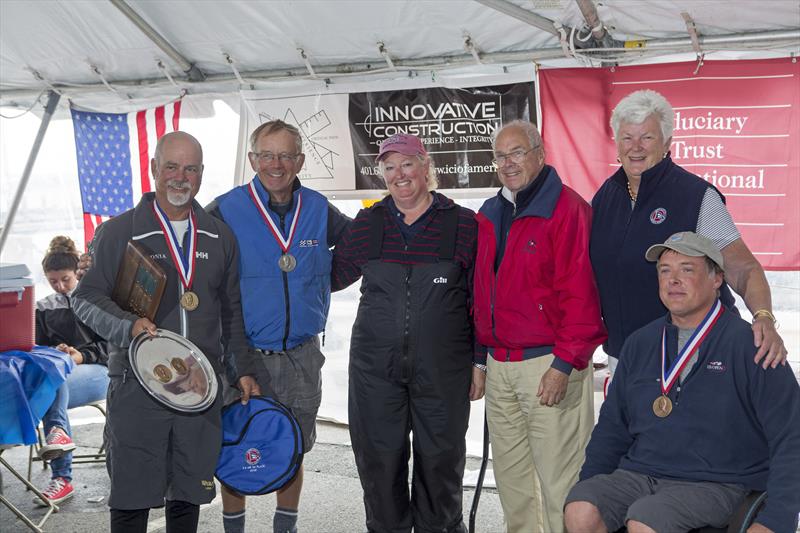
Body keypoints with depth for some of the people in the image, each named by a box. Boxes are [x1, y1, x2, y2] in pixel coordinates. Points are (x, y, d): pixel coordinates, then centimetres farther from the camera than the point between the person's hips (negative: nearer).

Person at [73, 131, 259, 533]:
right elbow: (86, 298, 0)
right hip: (136, 387, -3)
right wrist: (127, 325, -18)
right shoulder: (118, 232, 1)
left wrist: (243, 368, 13)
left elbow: (232, 311, 17)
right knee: (132, 498, 2)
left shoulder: (220, 237, 12)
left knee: (188, 495, 12)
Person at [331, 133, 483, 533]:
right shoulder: (368, 223, 6)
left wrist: (480, 361, 0)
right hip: (375, 367, 2)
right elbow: (333, 275, 15)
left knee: (440, 458, 8)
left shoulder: (463, 224, 0)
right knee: (379, 459, 8)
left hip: (443, 370, -2)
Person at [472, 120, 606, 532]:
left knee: (558, 479, -2)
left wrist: (564, 365, -18)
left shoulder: (567, 208, -10)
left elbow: (580, 293, -15)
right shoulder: (489, 215, 14)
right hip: (499, 366, 8)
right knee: (510, 477, 16)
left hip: (549, 364, -7)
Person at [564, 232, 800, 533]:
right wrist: (587, 486, 5)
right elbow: (612, 427, 18)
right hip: (638, 473, 5)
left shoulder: (747, 345, -4)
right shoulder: (639, 343, 12)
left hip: (716, 483, -4)